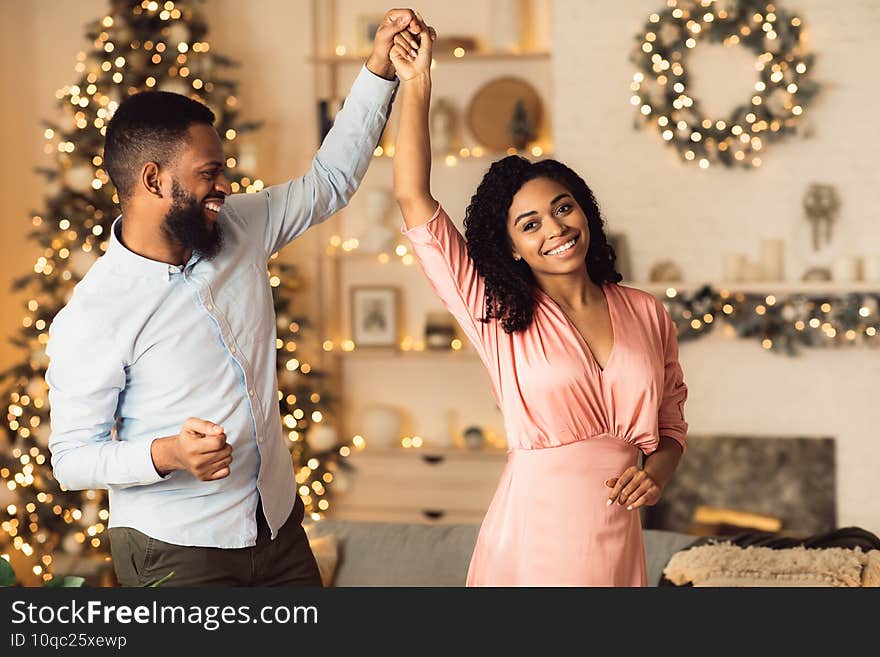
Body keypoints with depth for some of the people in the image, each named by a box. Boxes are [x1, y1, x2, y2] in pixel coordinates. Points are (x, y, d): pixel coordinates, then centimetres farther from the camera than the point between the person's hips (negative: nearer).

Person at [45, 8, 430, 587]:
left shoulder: (240, 231, 0)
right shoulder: (91, 318, -19)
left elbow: (329, 181, 13)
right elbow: (72, 457, -14)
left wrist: (380, 71, 4)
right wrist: (167, 453, -32)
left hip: (279, 527, 6)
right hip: (175, 554, -6)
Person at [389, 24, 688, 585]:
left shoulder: (647, 315, 6)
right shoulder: (500, 318, -2)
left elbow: (672, 423, 16)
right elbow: (414, 200, -6)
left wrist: (656, 473, -5)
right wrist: (416, 87, -3)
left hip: (618, 545, 2)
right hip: (531, 543, -2)